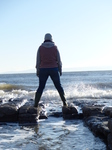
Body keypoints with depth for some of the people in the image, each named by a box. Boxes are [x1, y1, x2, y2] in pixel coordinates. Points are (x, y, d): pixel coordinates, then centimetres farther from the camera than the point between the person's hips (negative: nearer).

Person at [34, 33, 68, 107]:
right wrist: (60, 70, 10)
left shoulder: (40, 48, 3)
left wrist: (38, 70, 7)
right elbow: (59, 60, 3)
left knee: (41, 87, 3)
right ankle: (64, 102, 4)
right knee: (59, 86, 8)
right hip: (54, 69, 0)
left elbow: (38, 61, 2)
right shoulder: (55, 47, 3)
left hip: (43, 69, 0)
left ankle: (36, 104, -3)